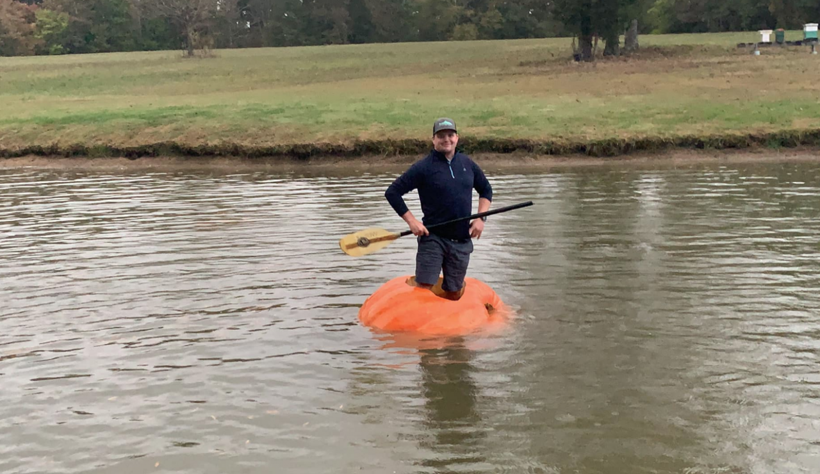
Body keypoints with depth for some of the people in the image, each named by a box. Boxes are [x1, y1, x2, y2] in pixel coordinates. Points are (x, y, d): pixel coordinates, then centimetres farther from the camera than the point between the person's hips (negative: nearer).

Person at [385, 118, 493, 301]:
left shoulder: (467, 163, 8)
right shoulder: (424, 167, -7)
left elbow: (486, 190, 20)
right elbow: (392, 192, -7)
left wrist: (481, 218, 6)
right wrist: (412, 221, -13)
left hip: (462, 241, 4)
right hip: (433, 238, -3)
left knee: (453, 295, 11)